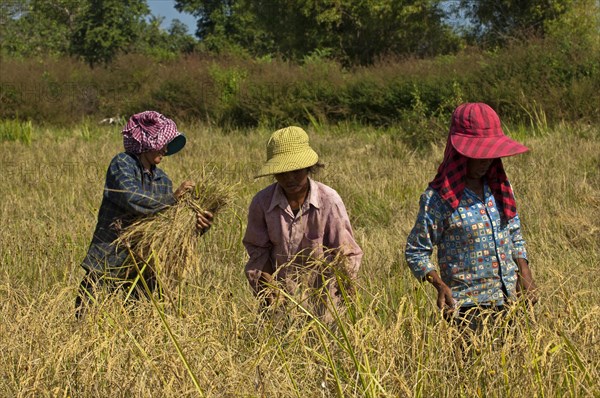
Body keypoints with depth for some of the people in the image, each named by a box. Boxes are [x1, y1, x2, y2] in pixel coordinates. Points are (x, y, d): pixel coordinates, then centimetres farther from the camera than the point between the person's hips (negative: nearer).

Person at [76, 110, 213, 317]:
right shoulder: (122, 163, -8)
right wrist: (172, 198, -18)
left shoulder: (162, 180, 10)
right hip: (108, 260, -6)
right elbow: (132, 199, -25)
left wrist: (196, 225, -13)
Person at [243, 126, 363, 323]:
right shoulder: (262, 202, -8)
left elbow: (347, 254, -7)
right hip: (281, 295, 1)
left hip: (322, 294, -1)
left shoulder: (329, 201, -13)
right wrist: (267, 294, -6)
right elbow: (257, 251, 2)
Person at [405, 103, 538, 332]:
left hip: (508, 302, 5)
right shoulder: (437, 198, -9)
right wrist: (440, 285, -19)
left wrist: (525, 274, 4)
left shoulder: (500, 188, 9)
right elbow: (415, 251, -4)